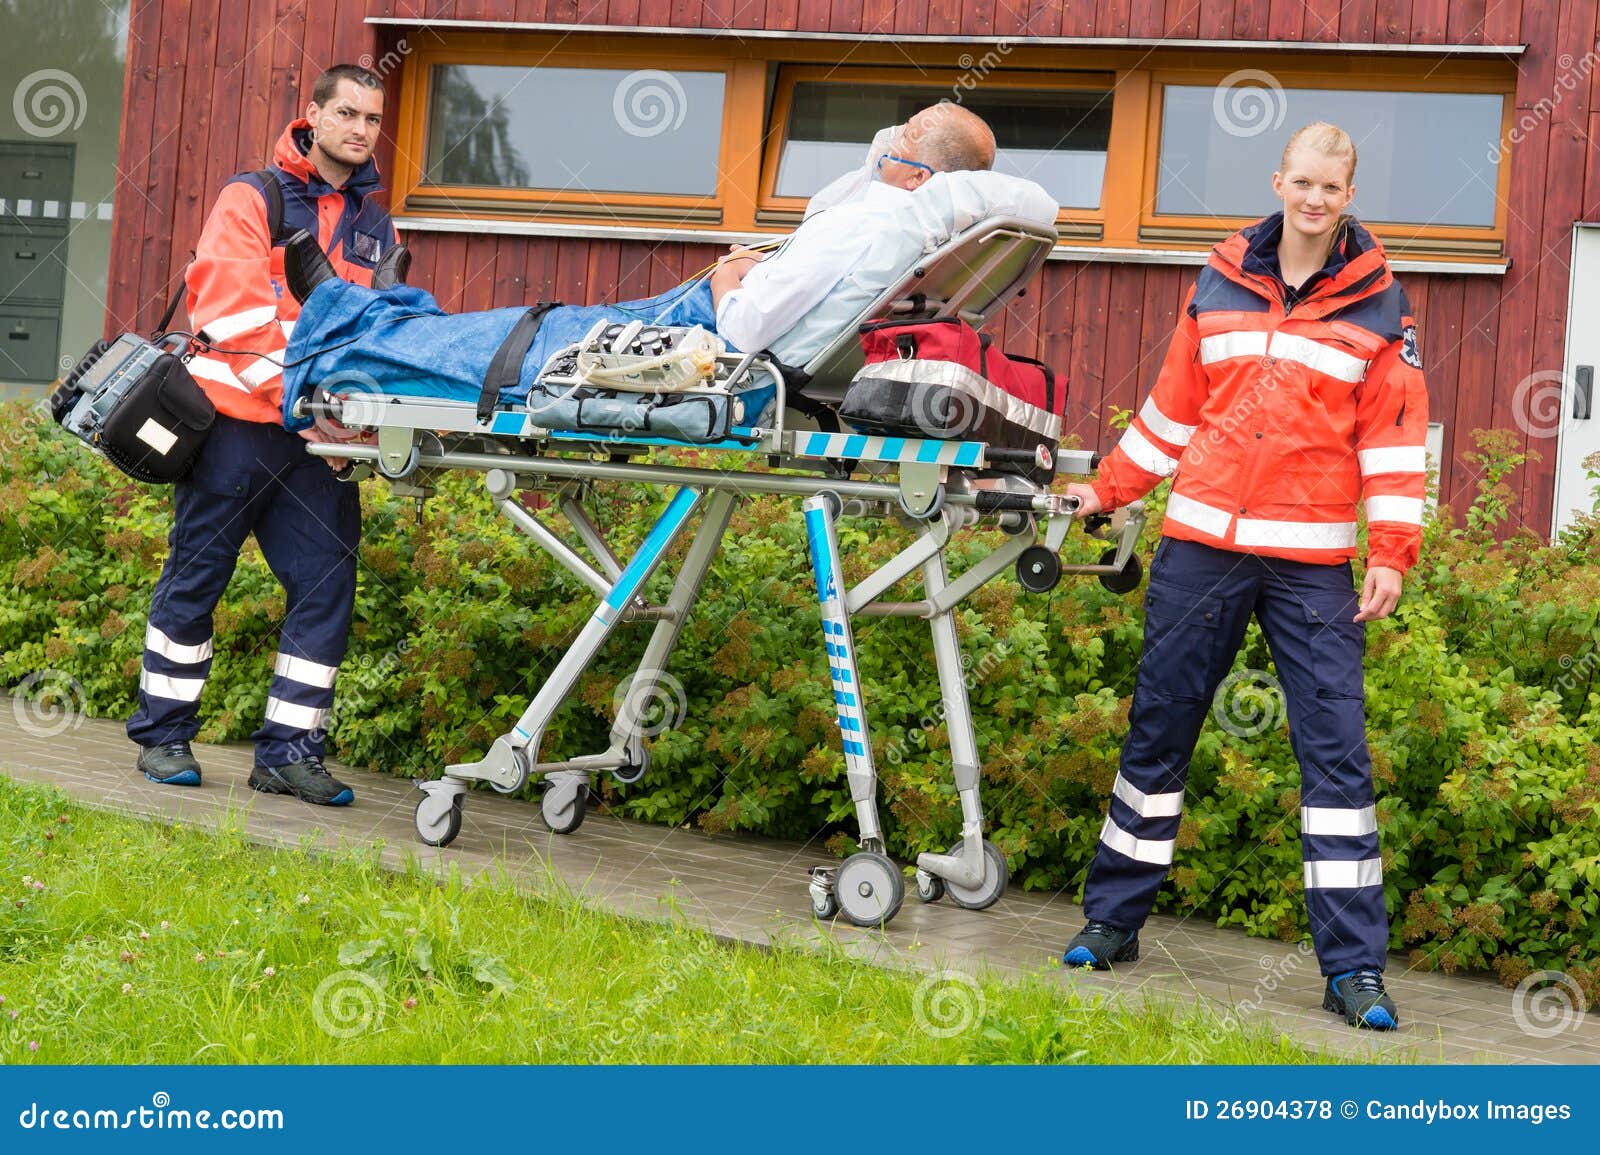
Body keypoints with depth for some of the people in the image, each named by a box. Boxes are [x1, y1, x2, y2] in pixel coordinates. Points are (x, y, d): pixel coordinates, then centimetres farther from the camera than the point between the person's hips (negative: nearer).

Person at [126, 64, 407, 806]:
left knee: (327, 583, -1)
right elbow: (230, 308, -12)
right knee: (197, 575, 3)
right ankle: (163, 735, 15)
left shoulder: (377, 228, 17)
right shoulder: (254, 199, 0)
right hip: (238, 420, -5)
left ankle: (289, 749, 7)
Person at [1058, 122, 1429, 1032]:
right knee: (1157, 732, 7)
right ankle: (1113, 920, 21)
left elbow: (1397, 437, 1)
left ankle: (1354, 967, 0)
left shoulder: (1378, 305, 3)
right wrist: (1109, 489, 19)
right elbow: (1173, 407, 18)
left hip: (1313, 564, -2)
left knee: (1336, 748, -5)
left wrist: (1392, 554, -7)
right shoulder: (1218, 286, 9)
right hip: (1201, 547, 2)